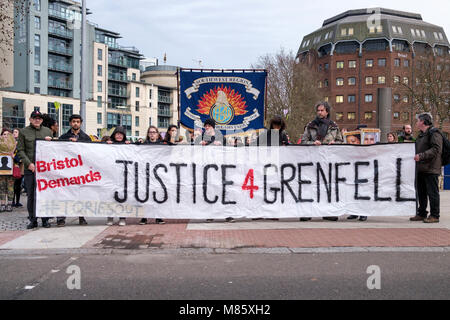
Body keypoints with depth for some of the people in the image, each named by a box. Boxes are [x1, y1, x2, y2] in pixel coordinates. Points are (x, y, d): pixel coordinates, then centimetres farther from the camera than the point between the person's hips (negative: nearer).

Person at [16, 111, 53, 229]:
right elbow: (20, 150, 3)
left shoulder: (48, 131, 13)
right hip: (30, 168, -1)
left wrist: (49, 141, -3)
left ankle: (45, 219, 8)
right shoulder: (23, 132, 8)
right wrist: (29, 163, -8)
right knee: (31, 195, 1)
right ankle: (33, 220, 9)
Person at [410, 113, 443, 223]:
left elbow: (436, 150, -20)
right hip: (421, 169, 9)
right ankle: (422, 214, 22)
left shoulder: (434, 134, -10)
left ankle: (434, 215, 1)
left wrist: (421, 156, -26)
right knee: (421, 193, 14)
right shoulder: (421, 135, 20)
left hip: (431, 169, -9)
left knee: (432, 193, -4)